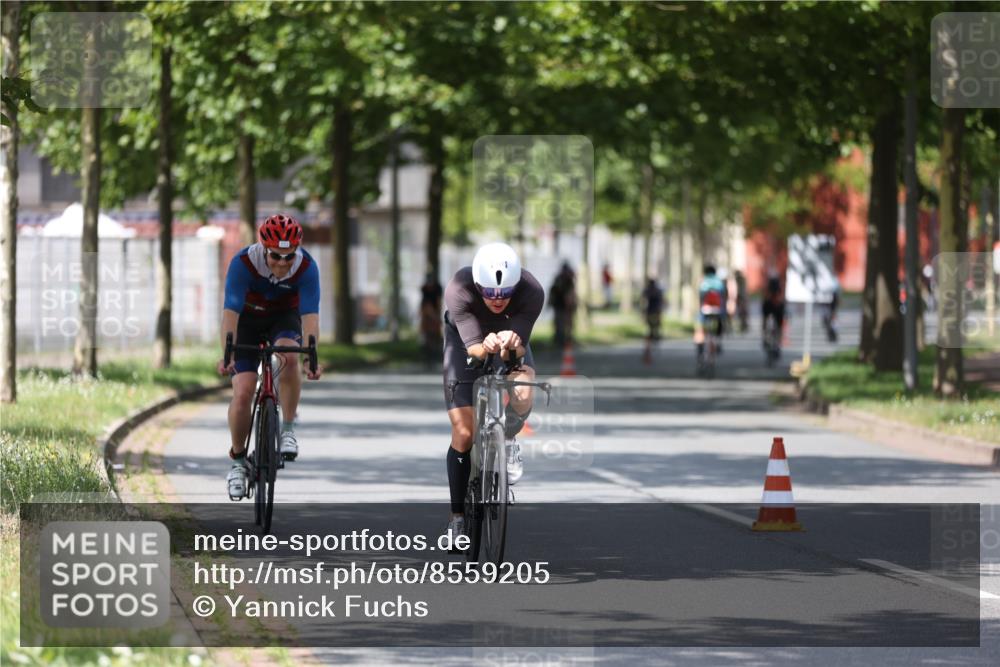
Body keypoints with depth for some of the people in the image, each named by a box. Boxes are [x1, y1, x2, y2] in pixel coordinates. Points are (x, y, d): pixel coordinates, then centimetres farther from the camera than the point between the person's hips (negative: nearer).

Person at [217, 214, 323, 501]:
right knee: (242, 394, -13)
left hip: (284, 318, 1)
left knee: (289, 357, -34)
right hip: (248, 319, -1)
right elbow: (231, 311, -37)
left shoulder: (307, 268, -27)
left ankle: (288, 428, -18)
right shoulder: (242, 263, -31)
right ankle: (238, 460, 6)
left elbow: (310, 314, -34)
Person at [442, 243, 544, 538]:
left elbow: (520, 347, -36)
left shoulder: (531, 292, -34)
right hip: (465, 340, -1)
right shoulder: (458, 291, -37)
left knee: (522, 394, -33)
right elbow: (472, 346, -40)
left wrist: (512, 345, -60)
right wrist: (485, 347, -63)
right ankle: (458, 515, 7)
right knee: (463, 433, -9)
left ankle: (508, 441, 0)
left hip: (511, 339, 1)